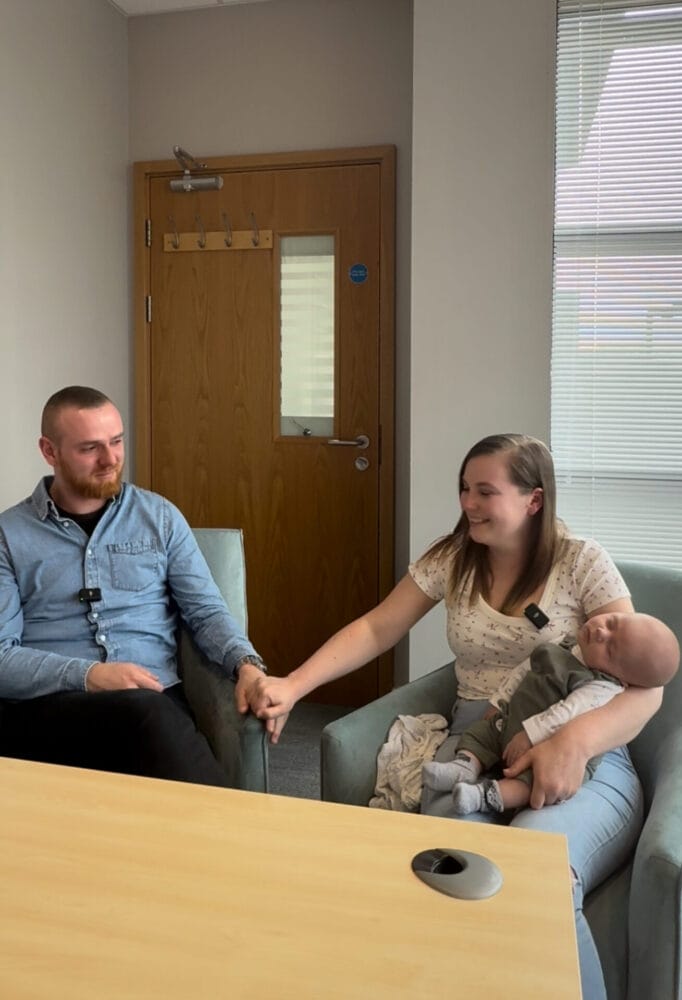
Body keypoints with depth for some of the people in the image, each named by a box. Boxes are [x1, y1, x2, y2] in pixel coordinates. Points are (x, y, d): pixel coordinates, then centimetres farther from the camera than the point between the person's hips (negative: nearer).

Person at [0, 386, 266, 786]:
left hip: (155, 698, 2)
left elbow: (206, 610, 8)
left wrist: (247, 665, -13)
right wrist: (88, 675, -16)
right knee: (147, 714, -35)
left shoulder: (160, 516, 12)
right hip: (47, 707, -1)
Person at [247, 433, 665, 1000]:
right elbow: (375, 629, 9)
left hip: (584, 754, -2)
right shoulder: (451, 559, 9)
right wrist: (294, 685, -5)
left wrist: (576, 742, -29)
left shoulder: (581, 563, -3)